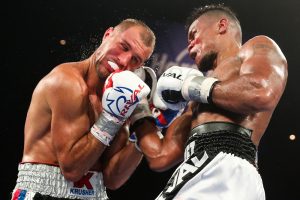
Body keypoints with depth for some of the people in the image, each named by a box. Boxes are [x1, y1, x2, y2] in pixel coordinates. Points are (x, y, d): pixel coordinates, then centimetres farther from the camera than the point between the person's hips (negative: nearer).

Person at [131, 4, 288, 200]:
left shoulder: (257, 47, 13)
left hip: (227, 172, -8)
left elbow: (262, 93, -12)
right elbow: (161, 156, 27)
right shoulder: (198, 102, 32)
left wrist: (191, 84, -1)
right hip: (199, 175, 8)